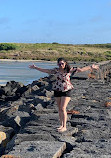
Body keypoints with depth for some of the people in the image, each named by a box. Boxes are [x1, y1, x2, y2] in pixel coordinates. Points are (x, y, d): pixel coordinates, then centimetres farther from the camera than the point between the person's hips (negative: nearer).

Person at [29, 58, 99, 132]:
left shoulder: (69, 70, -9)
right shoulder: (56, 70, -1)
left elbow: (81, 69, -13)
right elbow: (45, 70, 9)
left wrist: (91, 67, -19)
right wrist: (35, 67, 12)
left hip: (66, 91, -4)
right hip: (57, 90, 4)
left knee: (63, 108, -11)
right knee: (60, 108, 10)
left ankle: (64, 127, -3)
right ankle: (61, 125, 23)